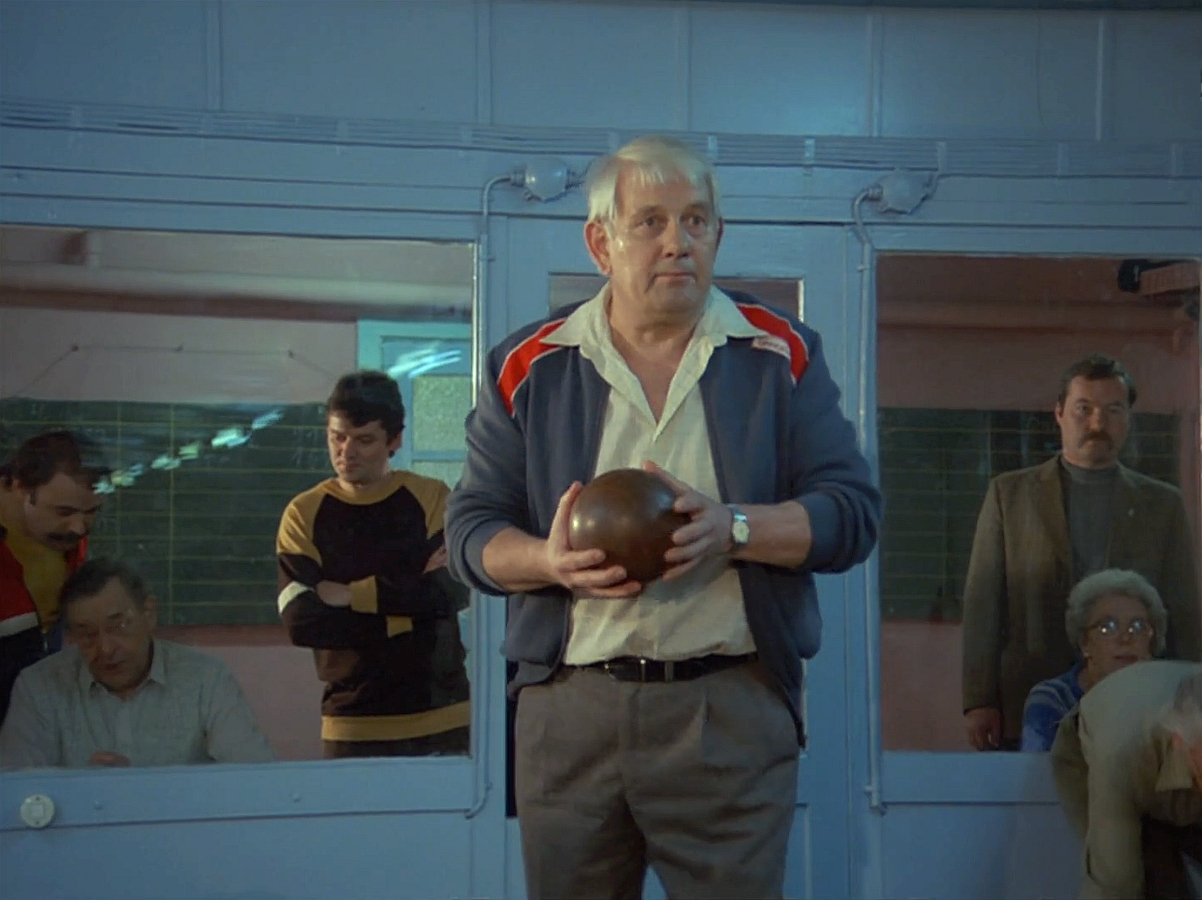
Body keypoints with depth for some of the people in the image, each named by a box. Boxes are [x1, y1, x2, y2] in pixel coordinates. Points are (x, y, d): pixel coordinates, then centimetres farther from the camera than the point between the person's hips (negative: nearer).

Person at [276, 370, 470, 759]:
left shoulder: (432, 498, 2)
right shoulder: (303, 514, 2)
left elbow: (451, 592, -11)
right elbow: (300, 621, -10)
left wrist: (351, 595, -8)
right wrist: (407, 601, -12)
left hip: (442, 720, 0)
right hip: (352, 726, 0)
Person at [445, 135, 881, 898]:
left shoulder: (781, 355, 5)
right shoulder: (530, 369, 6)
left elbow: (853, 512, 0)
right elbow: (472, 531, 7)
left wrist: (731, 528, -17)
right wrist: (552, 562, -15)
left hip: (732, 710, -1)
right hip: (570, 710, 1)